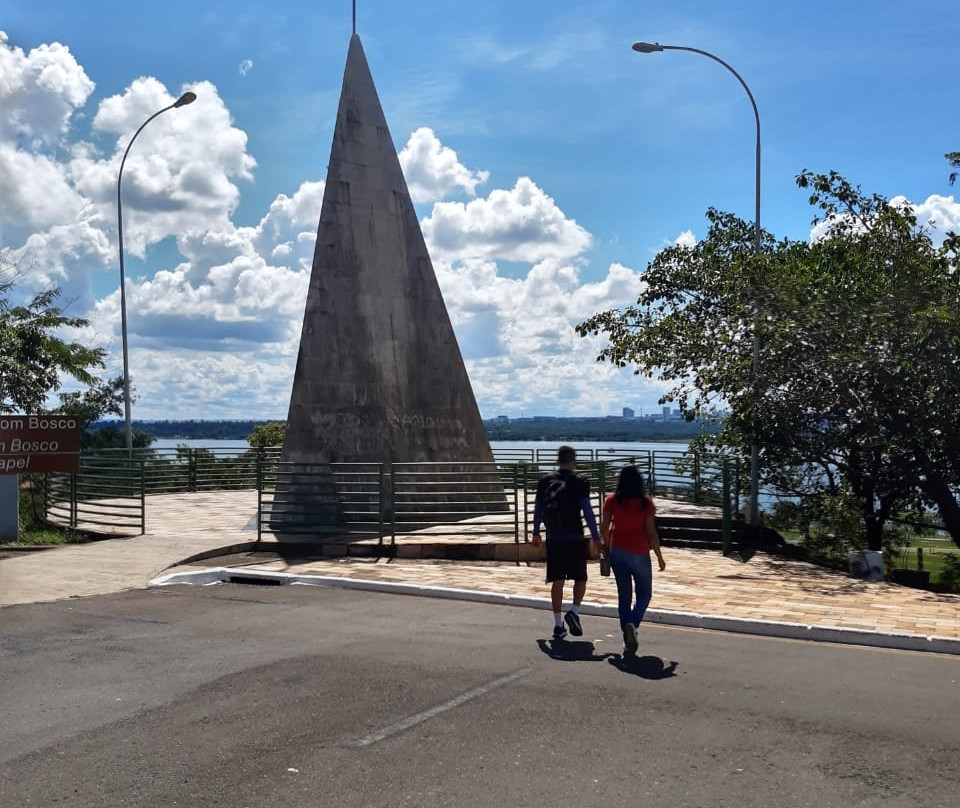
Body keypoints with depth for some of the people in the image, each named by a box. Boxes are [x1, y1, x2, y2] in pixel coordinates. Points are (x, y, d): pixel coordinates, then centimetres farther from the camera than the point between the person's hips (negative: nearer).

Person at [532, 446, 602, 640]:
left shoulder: (545, 481, 9)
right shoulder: (580, 481, -2)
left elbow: (538, 509, 13)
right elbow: (587, 510, -8)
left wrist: (536, 533, 25)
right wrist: (596, 537, -5)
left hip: (553, 539, 3)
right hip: (575, 538, -3)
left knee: (557, 582, 7)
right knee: (580, 579, 11)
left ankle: (558, 625, 7)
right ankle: (574, 611, -10)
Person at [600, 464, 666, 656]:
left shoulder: (612, 500, -3)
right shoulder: (646, 503, -10)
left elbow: (604, 527, 1)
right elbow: (651, 533, -10)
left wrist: (607, 545, 19)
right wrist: (659, 556, -1)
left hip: (617, 551, 3)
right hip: (639, 553, -3)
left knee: (624, 594, 12)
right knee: (644, 594, 9)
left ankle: (628, 641, 12)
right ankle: (632, 624, -19)